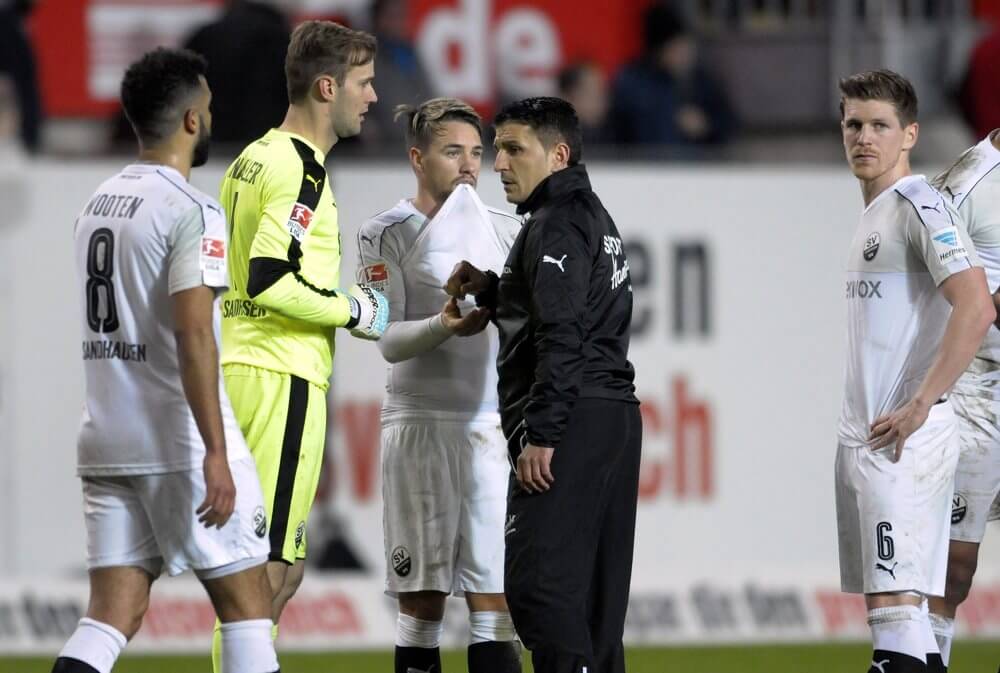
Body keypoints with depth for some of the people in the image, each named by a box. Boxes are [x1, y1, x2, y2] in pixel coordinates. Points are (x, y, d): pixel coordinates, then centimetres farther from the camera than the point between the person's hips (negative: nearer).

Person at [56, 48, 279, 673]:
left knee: (114, 614, 3)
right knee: (247, 603, 4)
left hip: (106, 441, 7)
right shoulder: (192, 212, -12)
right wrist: (217, 454, -21)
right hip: (182, 442, -7)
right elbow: (193, 335, -20)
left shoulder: (98, 204, 13)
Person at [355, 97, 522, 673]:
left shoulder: (506, 230, 13)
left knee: (494, 596, -4)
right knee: (422, 600, -1)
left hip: (494, 426, 2)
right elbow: (389, 340, -6)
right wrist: (447, 326, -22)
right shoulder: (388, 234, 3)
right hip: (421, 424, -2)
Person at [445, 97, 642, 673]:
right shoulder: (593, 218, 21)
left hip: (569, 428, -11)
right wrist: (491, 291, 16)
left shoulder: (556, 226, -11)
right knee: (595, 592, 11)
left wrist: (539, 435, -22)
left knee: (540, 583, -14)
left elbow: (560, 338, -20)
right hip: (614, 417, 11)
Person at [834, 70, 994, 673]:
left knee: (897, 606, -17)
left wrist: (918, 407, -20)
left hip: (903, 440, -10)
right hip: (863, 437, 10)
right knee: (887, 608, 7)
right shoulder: (873, 215, 19)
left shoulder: (918, 206, -10)